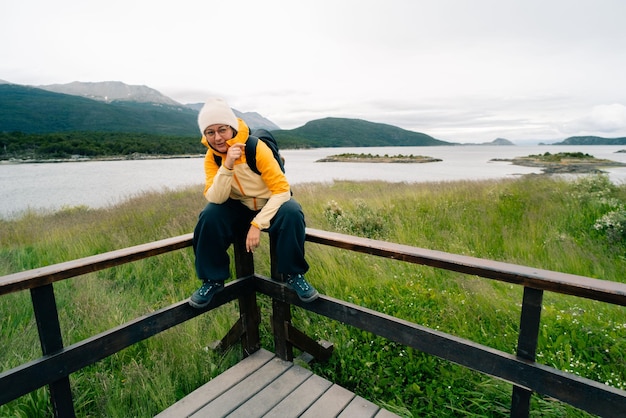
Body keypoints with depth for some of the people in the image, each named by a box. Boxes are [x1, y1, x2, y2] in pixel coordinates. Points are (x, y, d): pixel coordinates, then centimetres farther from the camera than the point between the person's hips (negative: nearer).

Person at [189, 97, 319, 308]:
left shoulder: (257, 148, -23)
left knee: (291, 213, -33)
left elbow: (282, 190, -25)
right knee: (209, 216, -24)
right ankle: (213, 279, -4)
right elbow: (215, 199, -22)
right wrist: (227, 166, -37)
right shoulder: (211, 157, -10)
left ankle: (293, 274, -11)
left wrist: (257, 224, -31)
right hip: (239, 210, 3)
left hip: (270, 205, -2)